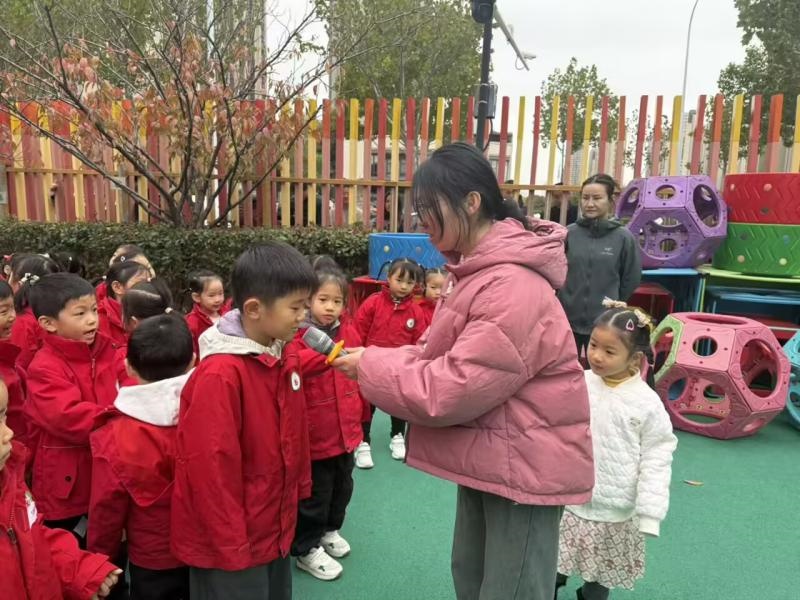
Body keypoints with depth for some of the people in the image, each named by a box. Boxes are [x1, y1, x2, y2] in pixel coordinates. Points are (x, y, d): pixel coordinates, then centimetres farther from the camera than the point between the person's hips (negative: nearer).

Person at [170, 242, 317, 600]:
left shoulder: (285, 355, -1)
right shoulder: (220, 374, -26)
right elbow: (211, 465, -23)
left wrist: (299, 489, 14)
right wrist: (230, 544, -17)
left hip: (275, 529, 8)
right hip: (231, 541, -7)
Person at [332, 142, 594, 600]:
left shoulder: (513, 288, -29)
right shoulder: (480, 271, 4)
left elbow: (452, 390, -29)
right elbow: (443, 356, 8)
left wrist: (371, 367, -17)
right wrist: (376, 359, -8)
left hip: (525, 463, -9)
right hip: (488, 454, 10)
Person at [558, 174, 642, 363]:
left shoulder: (624, 237, -5)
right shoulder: (568, 233, -4)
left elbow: (631, 280, 2)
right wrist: (569, 298, 2)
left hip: (605, 323, -1)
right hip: (567, 319, 1)